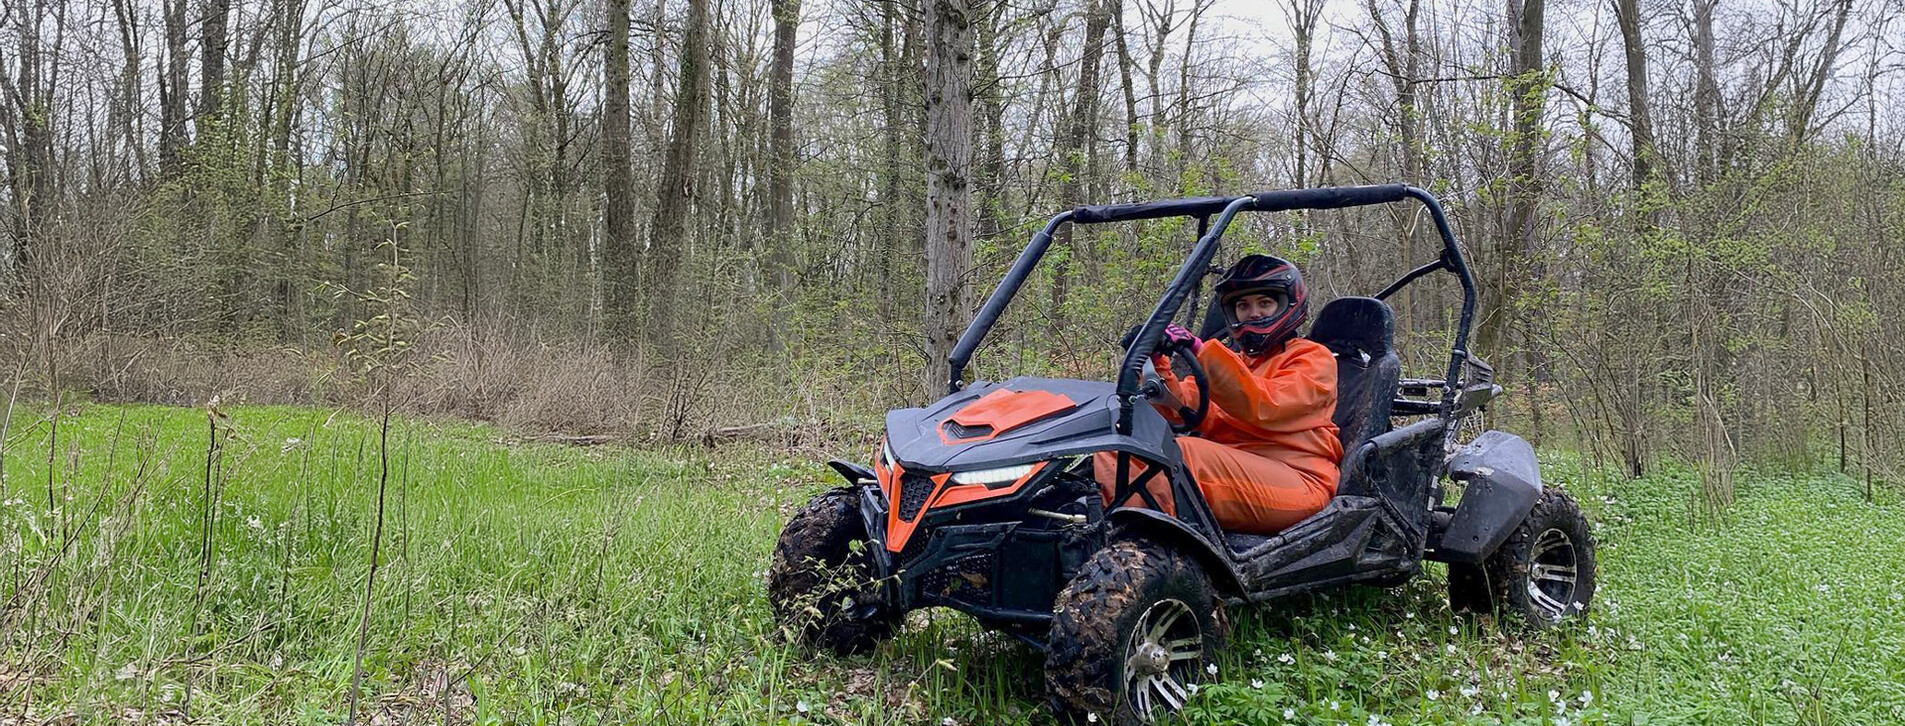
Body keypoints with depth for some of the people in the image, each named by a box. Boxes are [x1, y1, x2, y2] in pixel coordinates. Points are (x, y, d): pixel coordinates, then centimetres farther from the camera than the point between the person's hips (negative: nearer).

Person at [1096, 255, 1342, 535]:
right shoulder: (1231, 360, 29)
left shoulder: (1314, 357, 10)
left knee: (1183, 452, -33)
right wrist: (1157, 363, -7)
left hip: (1298, 484, -6)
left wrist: (1201, 352, -20)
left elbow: (1263, 406, -12)